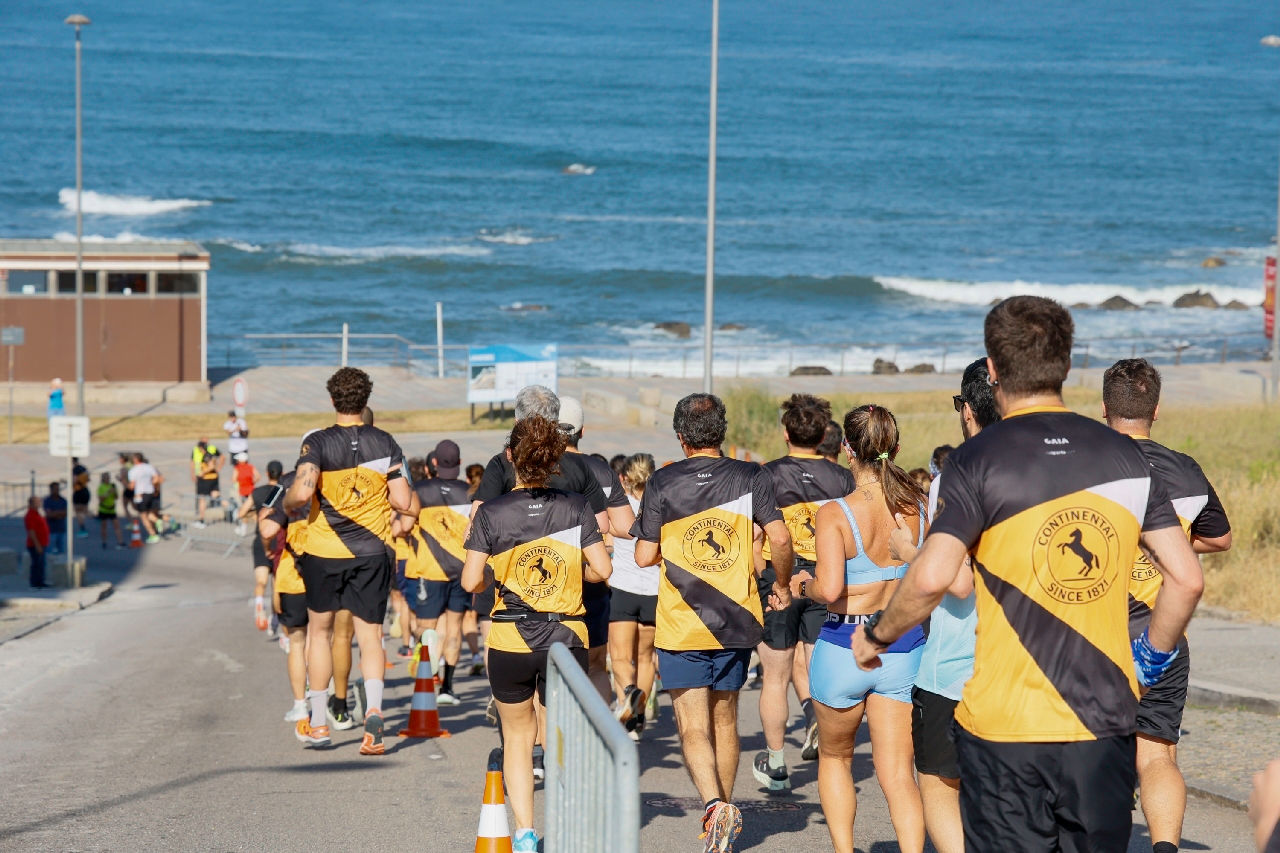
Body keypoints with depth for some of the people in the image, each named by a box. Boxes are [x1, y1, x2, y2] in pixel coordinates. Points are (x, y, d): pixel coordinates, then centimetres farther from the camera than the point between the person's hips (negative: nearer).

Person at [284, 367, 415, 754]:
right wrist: (412, 496, 18)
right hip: (372, 551, 1)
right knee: (370, 635, 6)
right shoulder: (385, 443, -2)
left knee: (319, 630, 16)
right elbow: (403, 502, -5)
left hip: (324, 550, -1)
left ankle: (317, 722, 20)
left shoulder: (317, 442, -9)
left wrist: (287, 506, -1)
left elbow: (301, 493, -23)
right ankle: (373, 710, -19)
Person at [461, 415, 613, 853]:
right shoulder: (576, 507, -5)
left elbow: (470, 581, -9)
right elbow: (601, 570, -6)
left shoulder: (491, 513, -8)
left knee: (518, 735, 19)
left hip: (510, 642, 0)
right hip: (567, 638, 0)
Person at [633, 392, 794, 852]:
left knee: (693, 727, -2)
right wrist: (782, 586, 7)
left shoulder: (662, 482, -4)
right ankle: (723, 809, 26)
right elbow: (780, 539, -10)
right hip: (736, 621, 2)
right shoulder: (750, 477, -1)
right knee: (724, 719, 18)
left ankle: (715, 804, -25)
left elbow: (644, 555, -3)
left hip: (681, 624, -2)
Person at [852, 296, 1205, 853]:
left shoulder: (979, 460, -7)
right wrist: (1153, 657, 18)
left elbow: (931, 578, -19)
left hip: (1005, 726, -3)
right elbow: (1187, 578, 3)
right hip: (1104, 721, 3)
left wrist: (876, 635, -1)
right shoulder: (1125, 457, 5)